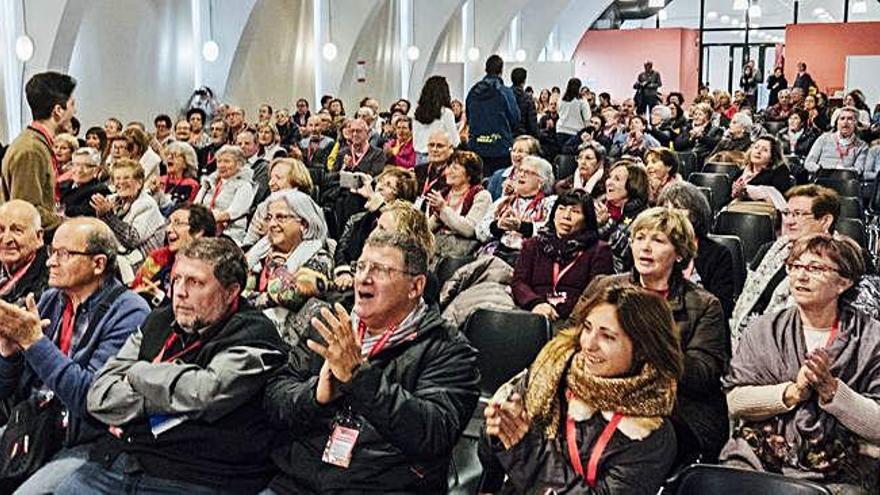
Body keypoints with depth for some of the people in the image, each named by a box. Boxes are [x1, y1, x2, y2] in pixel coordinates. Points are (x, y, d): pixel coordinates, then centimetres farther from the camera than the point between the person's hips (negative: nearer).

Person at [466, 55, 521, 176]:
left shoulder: (472, 92, 3)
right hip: (501, 148, -4)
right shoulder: (505, 92, -10)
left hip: (477, 148, 4)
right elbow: (515, 119, -4)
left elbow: (468, 118, 12)